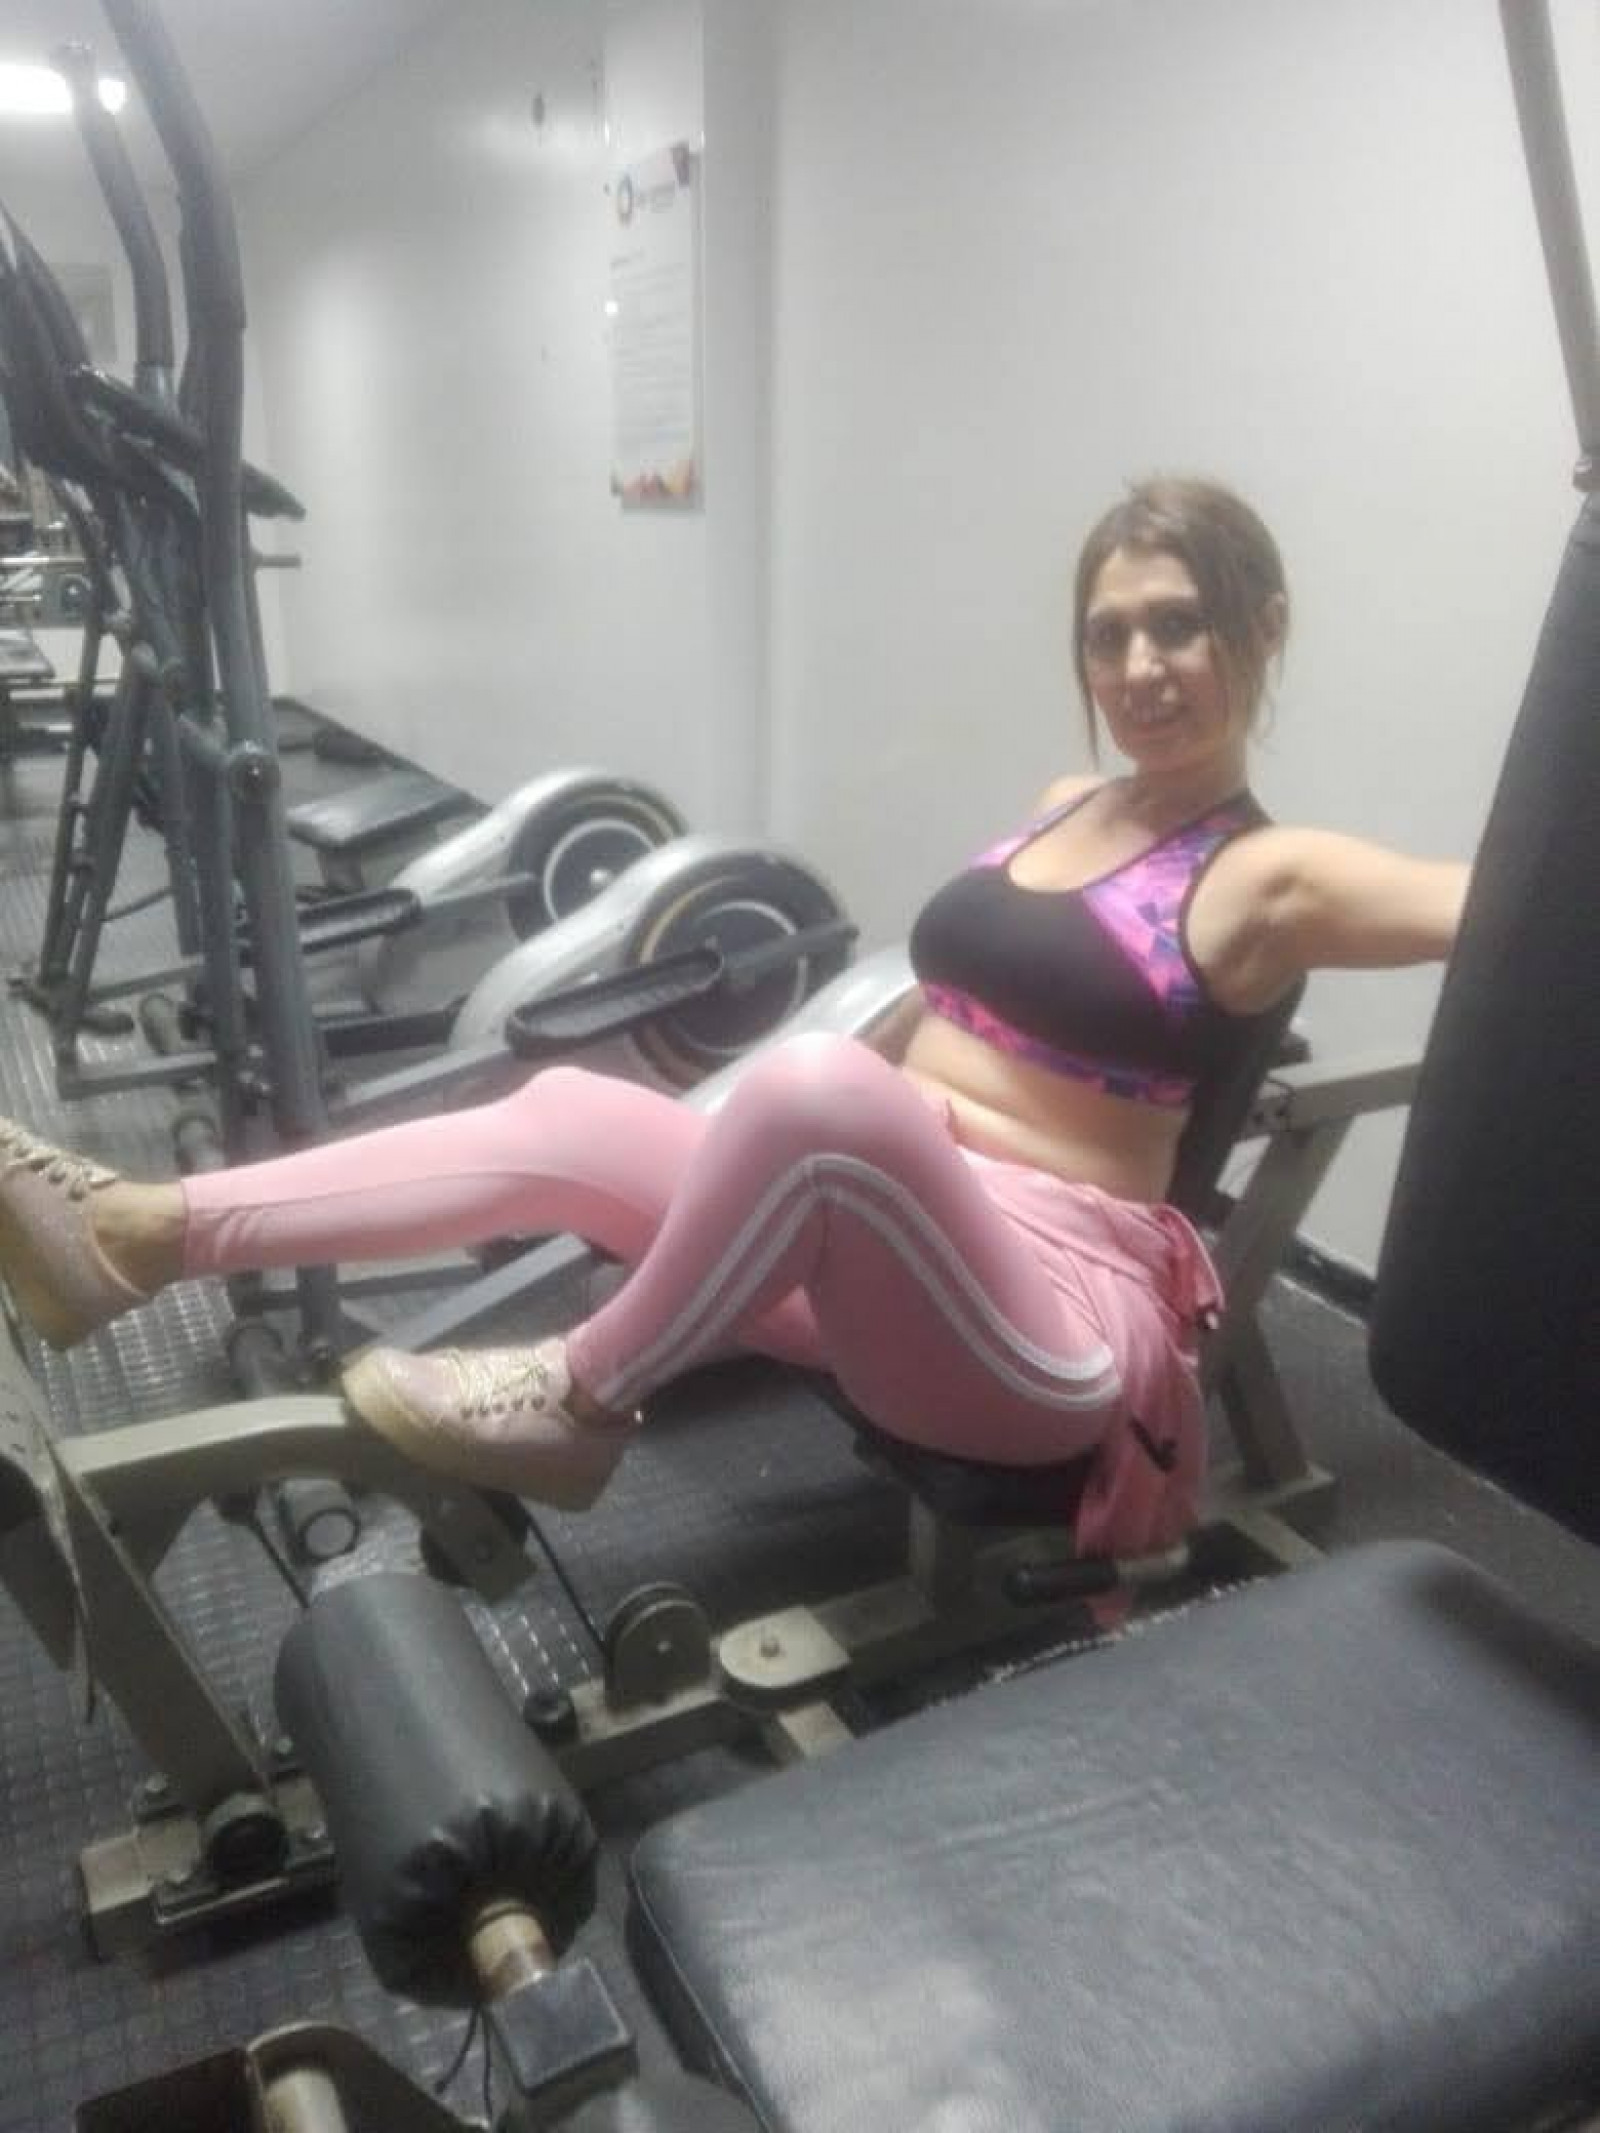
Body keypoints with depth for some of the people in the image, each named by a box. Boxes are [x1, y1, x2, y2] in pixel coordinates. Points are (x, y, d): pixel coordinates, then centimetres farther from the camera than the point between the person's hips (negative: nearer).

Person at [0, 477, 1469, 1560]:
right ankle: (136, 1234, -6)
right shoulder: (1063, 807, 14)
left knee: (814, 1088, -37)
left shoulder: (1266, 879, -8)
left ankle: (576, 1406, -15)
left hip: (1053, 1315, -7)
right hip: (881, 1253, 8)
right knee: (566, 1113, -7)